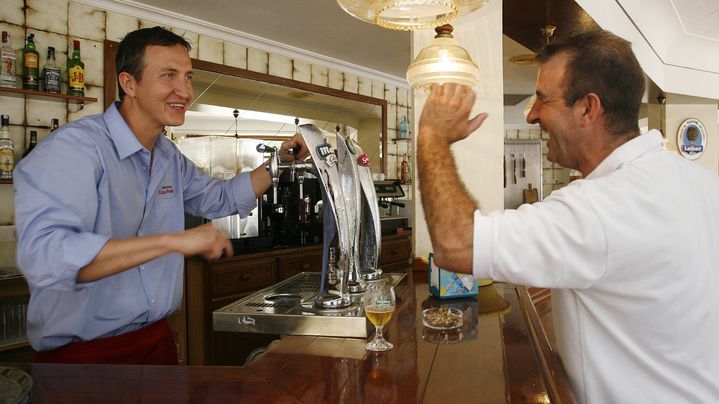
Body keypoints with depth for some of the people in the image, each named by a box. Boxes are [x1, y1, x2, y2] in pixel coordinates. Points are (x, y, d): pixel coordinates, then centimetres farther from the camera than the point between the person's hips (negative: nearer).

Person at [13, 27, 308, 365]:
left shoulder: (170, 156, 6)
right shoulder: (74, 146, -20)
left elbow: (221, 199, 20)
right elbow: (43, 257, -33)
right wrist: (174, 241, -35)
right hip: (83, 353, -7)